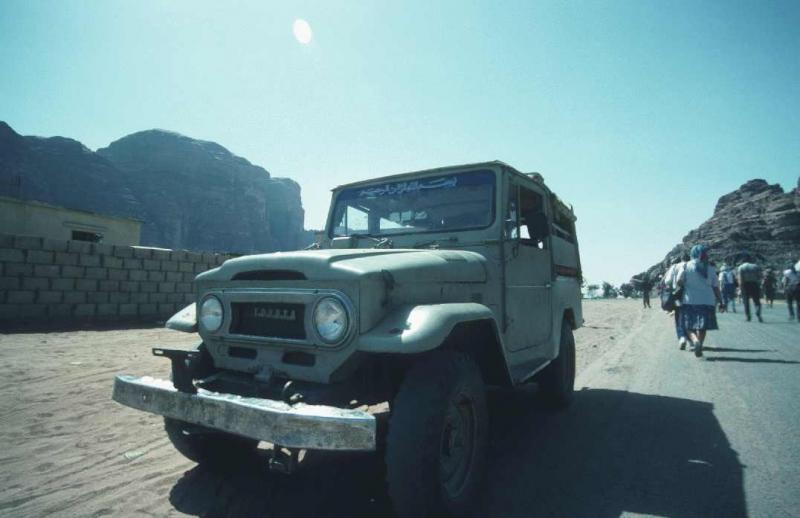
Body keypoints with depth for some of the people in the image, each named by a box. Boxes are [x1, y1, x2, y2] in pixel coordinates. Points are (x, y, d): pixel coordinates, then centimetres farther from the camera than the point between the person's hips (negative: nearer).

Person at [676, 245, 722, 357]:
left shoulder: (686, 266, -3)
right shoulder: (710, 269, 3)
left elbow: (679, 281, -13)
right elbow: (715, 287, 4)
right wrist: (720, 301, 12)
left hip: (689, 301, -1)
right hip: (707, 301, 2)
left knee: (688, 325, 6)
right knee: (702, 326, 10)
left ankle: (695, 340, -20)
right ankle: (699, 348, 8)